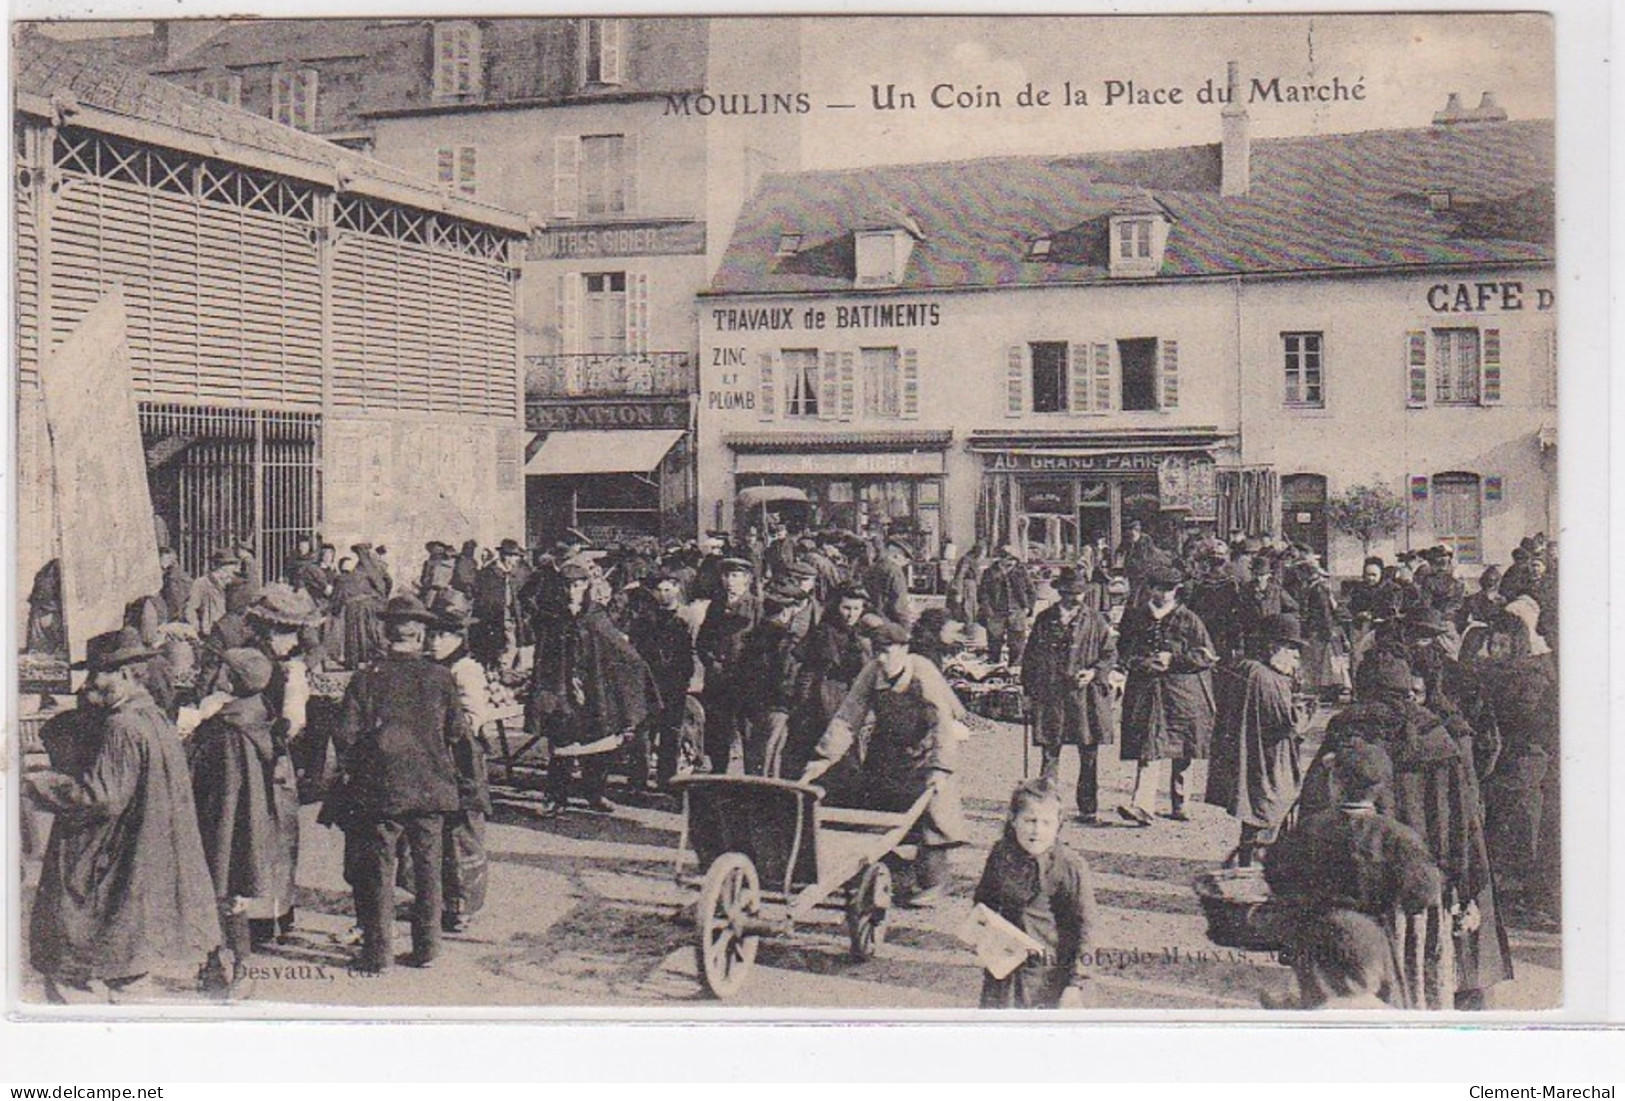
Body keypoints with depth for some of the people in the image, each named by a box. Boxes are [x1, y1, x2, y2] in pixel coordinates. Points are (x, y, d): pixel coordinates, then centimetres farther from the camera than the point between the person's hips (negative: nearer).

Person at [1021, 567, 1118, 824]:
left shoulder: (1095, 621, 6)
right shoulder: (1044, 620, 8)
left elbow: (1111, 654, 8)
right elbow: (1030, 657, 12)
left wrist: (1094, 672, -10)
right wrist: (1030, 692, 7)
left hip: (1086, 696, 0)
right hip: (1050, 696, 0)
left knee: (1089, 755, 3)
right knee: (1050, 754, 0)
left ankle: (1088, 808, 12)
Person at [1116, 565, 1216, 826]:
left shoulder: (1188, 619, 4)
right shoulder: (1134, 617, 9)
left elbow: (1208, 655, 1)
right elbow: (1122, 651, 14)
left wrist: (1173, 660, -9)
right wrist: (1141, 663, -6)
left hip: (1183, 692, 0)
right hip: (1145, 690, 0)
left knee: (1181, 753, 5)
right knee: (1149, 748, -10)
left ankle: (1178, 805, 19)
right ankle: (1142, 805, -16)